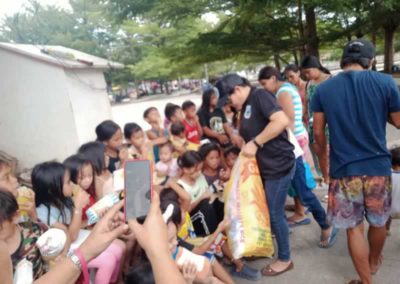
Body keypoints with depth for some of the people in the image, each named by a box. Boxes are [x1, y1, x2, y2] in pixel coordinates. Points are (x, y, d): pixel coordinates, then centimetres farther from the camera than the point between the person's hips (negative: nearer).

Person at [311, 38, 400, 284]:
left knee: (354, 228, 13)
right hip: (378, 166, 1)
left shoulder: (323, 89, -3)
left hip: (343, 169, -1)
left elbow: (319, 132, 2)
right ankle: (374, 263, 49)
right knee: (378, 222, 24)